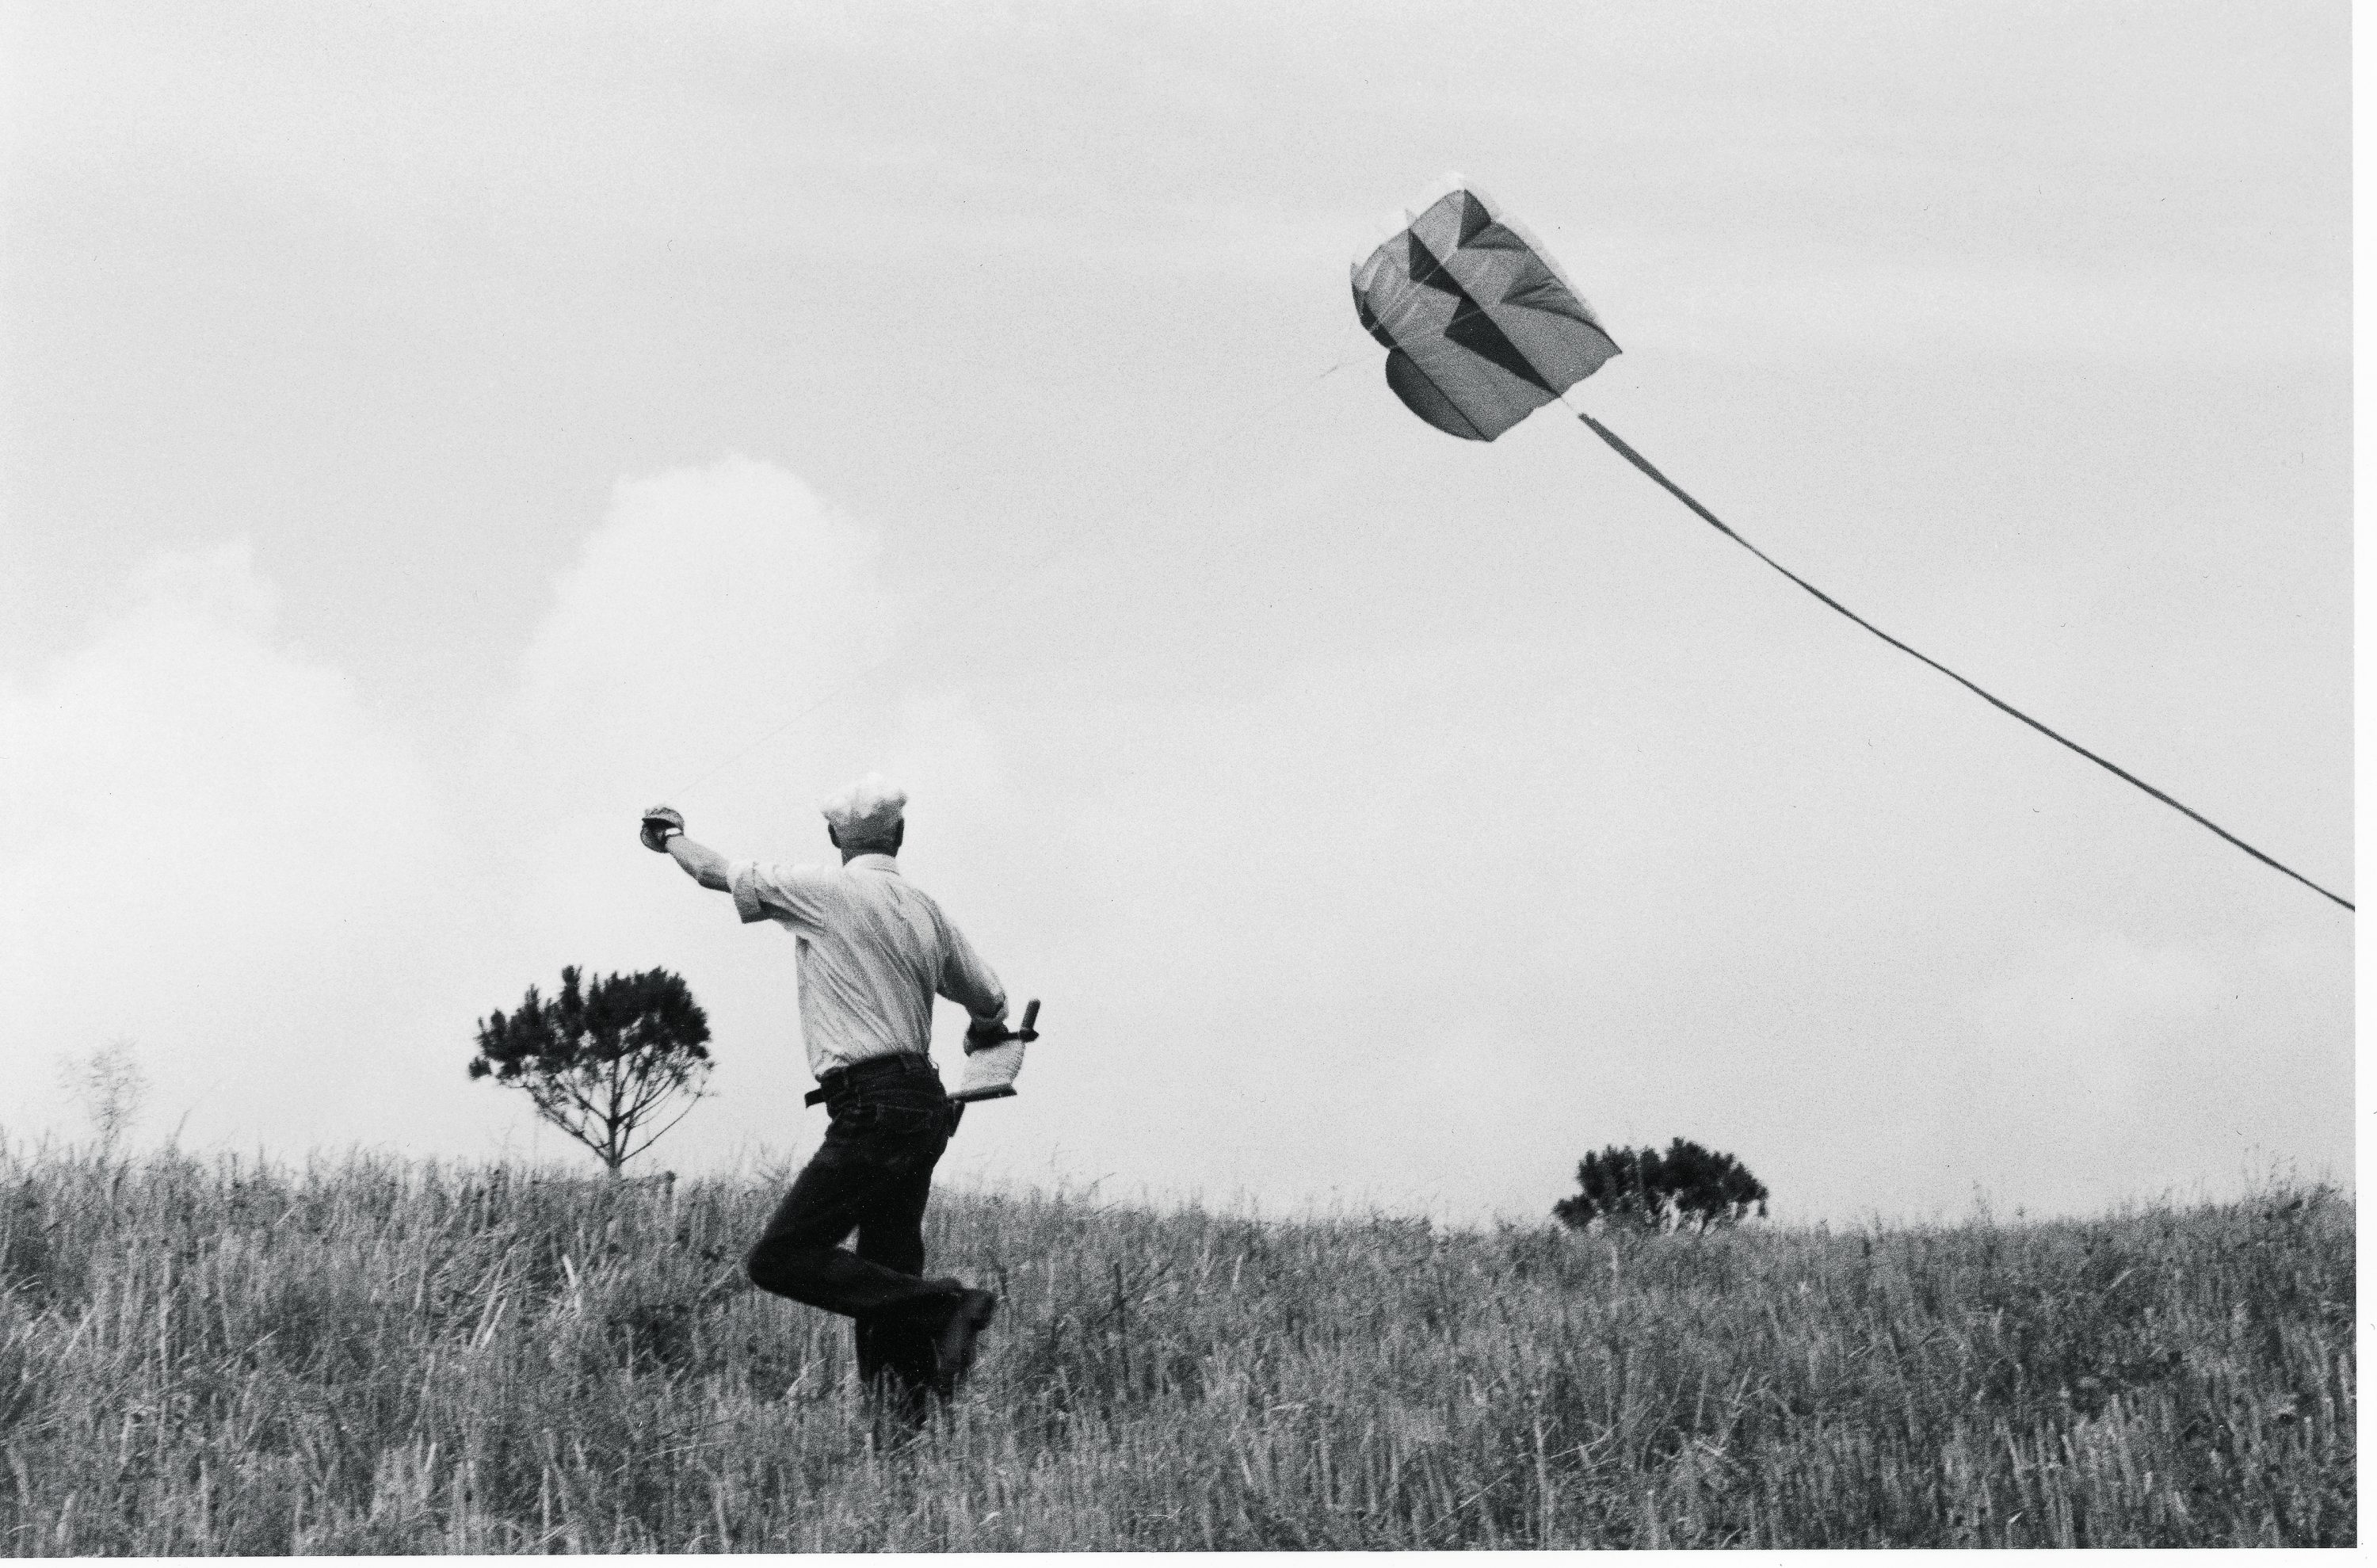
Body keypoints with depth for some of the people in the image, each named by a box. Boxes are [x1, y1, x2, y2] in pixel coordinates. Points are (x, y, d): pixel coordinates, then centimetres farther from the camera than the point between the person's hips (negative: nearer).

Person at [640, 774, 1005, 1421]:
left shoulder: (825, 891, -5)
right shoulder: (925, 909, 14)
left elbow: (719, 873, 6)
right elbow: (989, 1004, 22)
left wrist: (670, 837, 27)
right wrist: (982, 1029, 46)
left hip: (874, 1106, -8)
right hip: (927, 1104, 8)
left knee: (781, 1259, -9)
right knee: (884, 1277, 10)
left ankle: (945, 1304, -15)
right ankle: (910, 1416, 3)